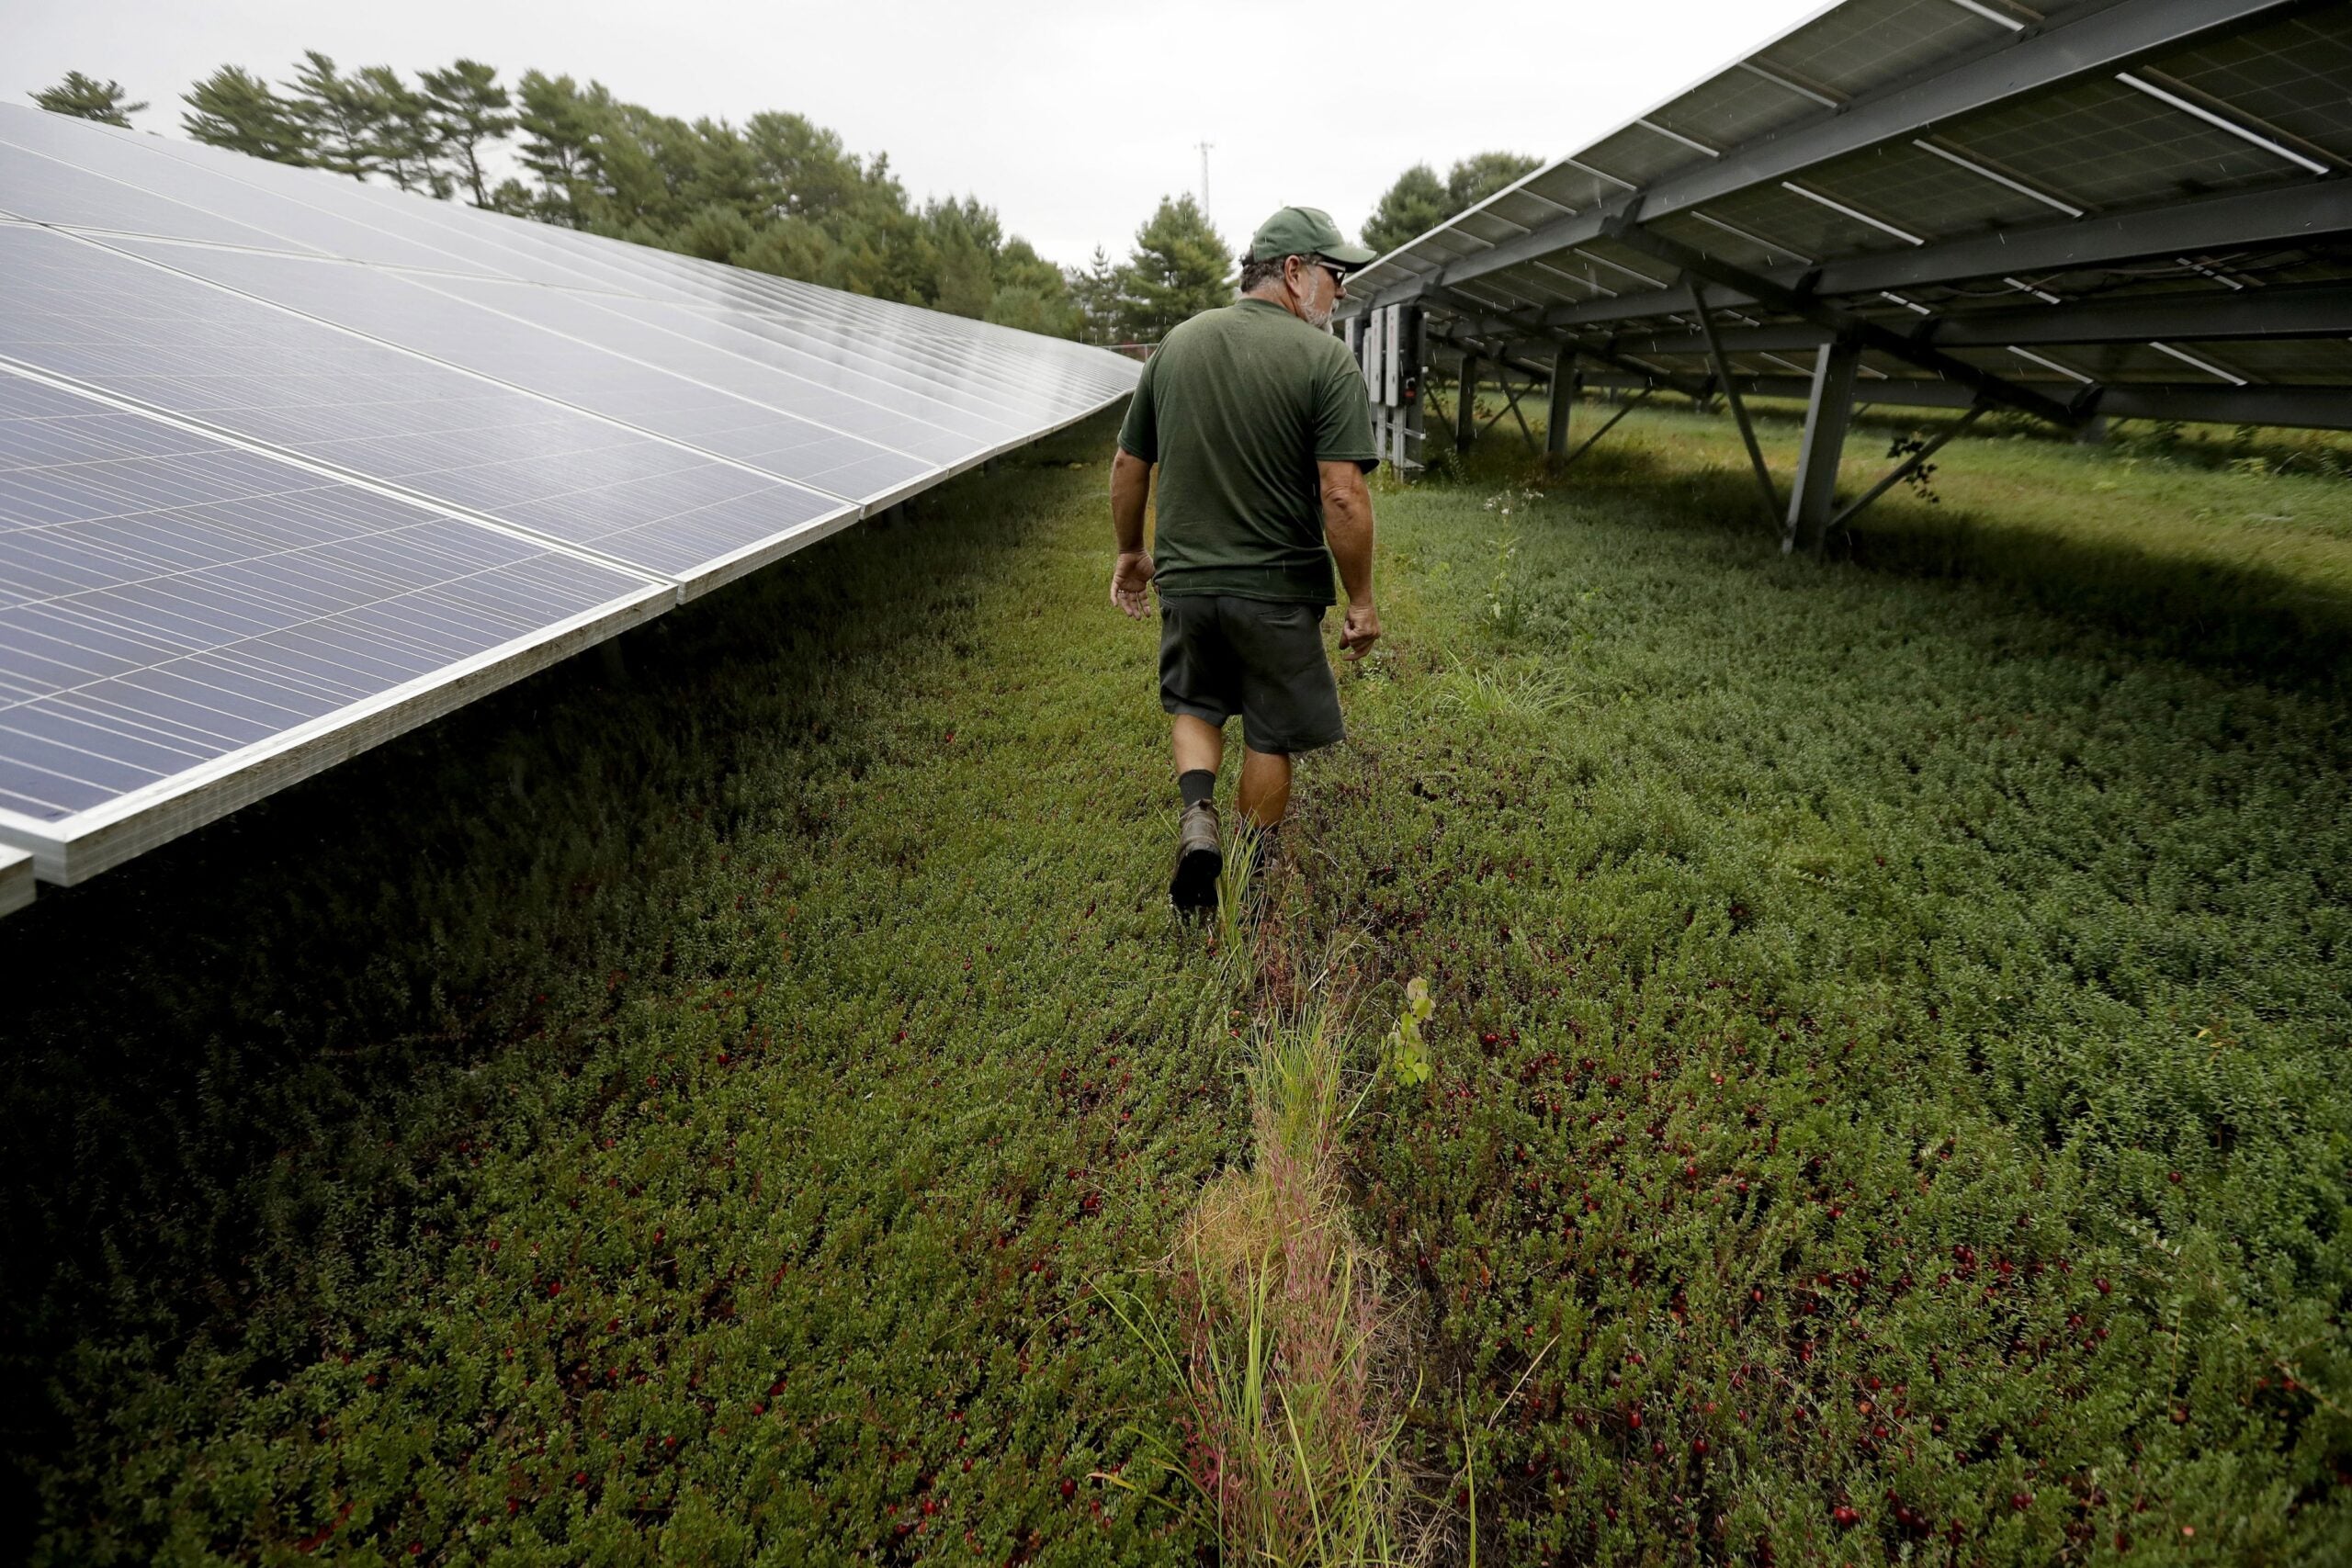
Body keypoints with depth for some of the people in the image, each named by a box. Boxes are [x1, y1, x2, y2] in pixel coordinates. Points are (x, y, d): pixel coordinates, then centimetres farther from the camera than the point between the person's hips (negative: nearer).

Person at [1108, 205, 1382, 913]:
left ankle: (1197, 818, 5)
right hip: (1277, 589, -3)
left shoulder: (1177, 343, 4)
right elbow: (1343, 497, -18)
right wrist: (1361, 600, -9)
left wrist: (1129, 552, 20)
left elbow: (1128, 466, 8)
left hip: (1184, 579, 4)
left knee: (1193, 704, 26)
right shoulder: (1326, 361, -11)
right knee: (1270, 738, 14)